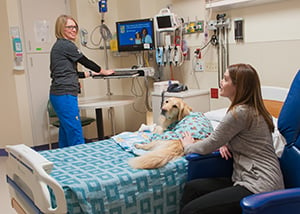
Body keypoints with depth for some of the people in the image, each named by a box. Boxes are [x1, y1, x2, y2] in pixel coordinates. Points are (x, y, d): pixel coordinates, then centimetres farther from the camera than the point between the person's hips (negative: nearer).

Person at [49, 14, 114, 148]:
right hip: (65, 94, -10)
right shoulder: (66, 45, -9)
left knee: (66, 133, 13)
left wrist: (91, 74, 25)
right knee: (76, 135, -9)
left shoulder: (58, 45, 20)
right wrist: (103, 71, 15)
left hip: (59, 95, 10)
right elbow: (86, 62, 0)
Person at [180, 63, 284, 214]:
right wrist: (225, 144, 6)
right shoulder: (252, 109, 12)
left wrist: (189, 146, 11)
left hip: (259, 186, -10)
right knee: (191, 187, 4)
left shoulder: (240, 112, -17)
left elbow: (210, 145, -9)